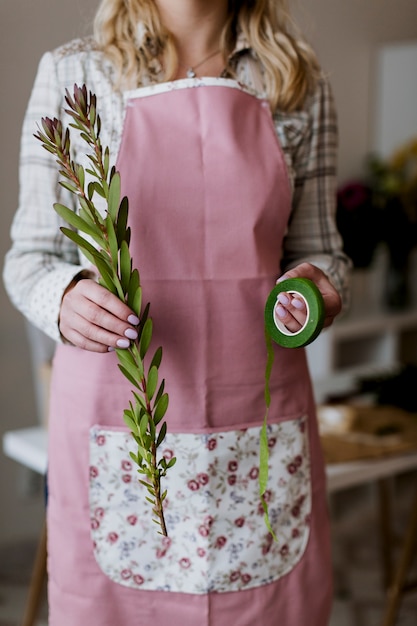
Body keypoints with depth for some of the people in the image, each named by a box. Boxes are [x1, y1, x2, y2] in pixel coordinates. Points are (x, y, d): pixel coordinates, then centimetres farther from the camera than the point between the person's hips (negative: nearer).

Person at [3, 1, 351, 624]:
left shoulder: (300, 86, 7)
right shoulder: (70, 75, 2)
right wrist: (65, 296, -17)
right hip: (113, 424, -1)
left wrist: (318, 284, -9)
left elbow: (317, 248, 13)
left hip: (259, 431, 2)